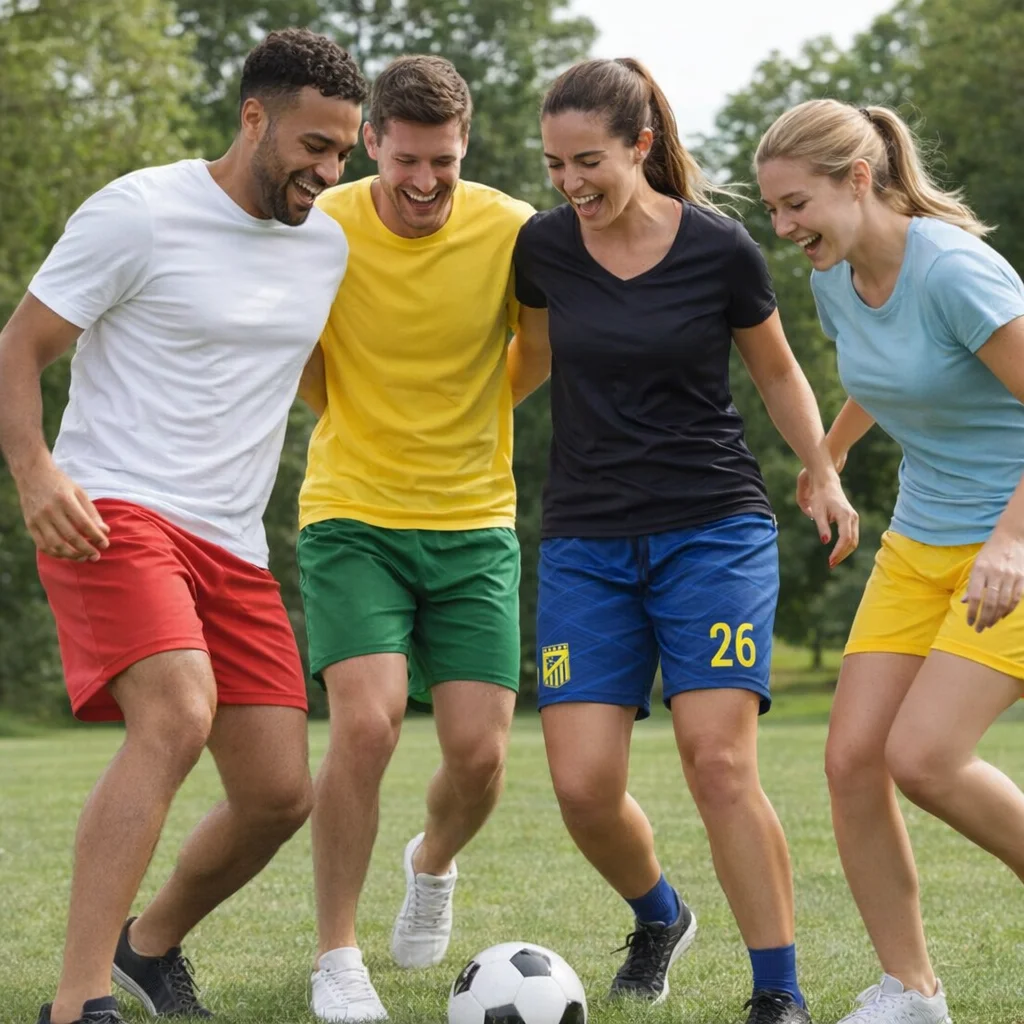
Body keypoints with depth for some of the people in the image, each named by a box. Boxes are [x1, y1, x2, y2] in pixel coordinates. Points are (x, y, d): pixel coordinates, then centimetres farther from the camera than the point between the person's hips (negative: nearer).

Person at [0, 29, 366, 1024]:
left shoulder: (327, 245, 11)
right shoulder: (138, 213, -8)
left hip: (232, 549, 7)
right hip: (110, 515, -7)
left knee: (280, 794, 2)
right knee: (179, 714, -31)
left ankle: (151, 941, 32)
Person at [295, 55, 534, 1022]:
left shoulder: (510, 232, -8)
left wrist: (466, 419, 6)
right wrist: (363, 426, 1)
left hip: (476, 522, 2)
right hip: (352, 515, -1)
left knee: (479, 752, -6)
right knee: (367, 719, -20)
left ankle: (432, 864, 31)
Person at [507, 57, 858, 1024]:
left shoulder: (720, 248, -6)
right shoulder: (542, 246, 1)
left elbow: (776, 370, 9)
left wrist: (823, 471, -3)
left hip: (715, 532, -3)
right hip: (585, 543, 3)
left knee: (718, 762, -16)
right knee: (582, 786, -7)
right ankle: (658, 917, 25)